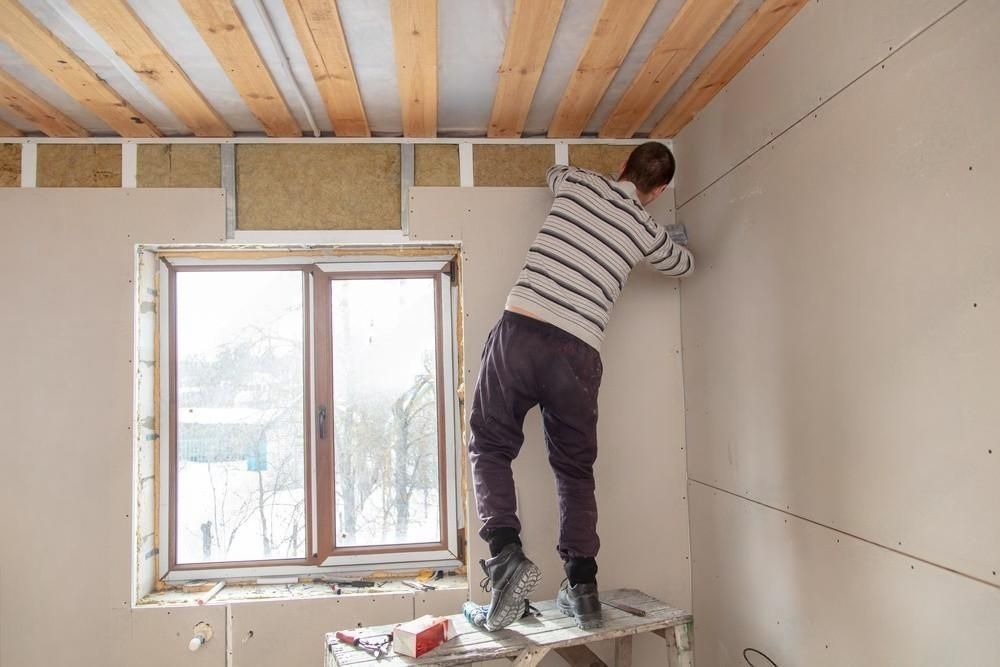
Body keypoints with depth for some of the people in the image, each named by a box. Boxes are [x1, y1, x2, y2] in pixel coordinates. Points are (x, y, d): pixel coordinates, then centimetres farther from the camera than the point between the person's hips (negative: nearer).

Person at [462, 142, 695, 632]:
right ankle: (583, 586, 14)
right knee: (575, 468, 15)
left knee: (490, 447, 9)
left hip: (521, 331, -1)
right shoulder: (645, 233, 11)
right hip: (578, 353, 1)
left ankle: (506, 554, -11)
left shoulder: (576, 183, 12)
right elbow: (685, 265, 33)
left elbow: (554, 170, 38)